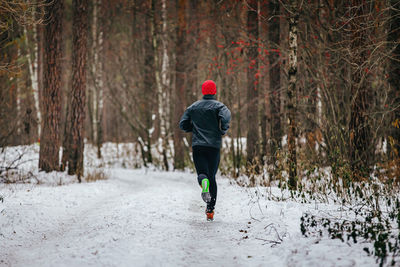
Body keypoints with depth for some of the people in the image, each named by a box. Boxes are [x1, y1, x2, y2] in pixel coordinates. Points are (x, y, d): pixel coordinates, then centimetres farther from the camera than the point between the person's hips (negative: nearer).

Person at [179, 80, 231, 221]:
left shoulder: (193, 107, 11)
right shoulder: (219, 106, 1)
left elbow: (183, 124, 8)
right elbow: (225, 117, -21)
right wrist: (223, 130, -3)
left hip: (197, 145, 1)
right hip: (214, 146, -1)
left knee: (202, 173, 0)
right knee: (212, 176, 9)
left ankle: (204, 183, -40)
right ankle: (210, 210, 6)